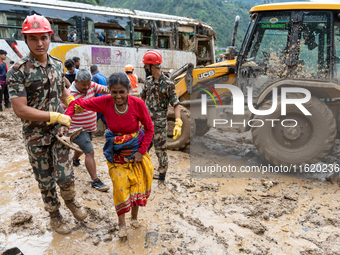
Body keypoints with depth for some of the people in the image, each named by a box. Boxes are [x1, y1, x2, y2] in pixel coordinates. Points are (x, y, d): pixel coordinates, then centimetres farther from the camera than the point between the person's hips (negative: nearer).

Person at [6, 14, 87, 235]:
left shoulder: (58, 64, 2)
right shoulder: (18, 71, -15)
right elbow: (20, 110, -20)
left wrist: (72, 100, 2)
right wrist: (57, 116, -20)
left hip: (60, 130, 3)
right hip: (36, 136, -3)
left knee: (65, 176, -1)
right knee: (45, 180, 12)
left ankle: (70, 200, 33)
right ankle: (54, 215, 35)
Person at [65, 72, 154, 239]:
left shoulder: (137, 103, -20)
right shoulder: (105, 102, -18)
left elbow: (149, 128, -9)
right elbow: (78, 103, -11)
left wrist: (141, 151, -13)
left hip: (135, 150, 0)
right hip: (116, 153, 0)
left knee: (137, 185, 9)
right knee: (120, 187, 0)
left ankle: (134, 216, 36)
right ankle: (122, 224, 22)